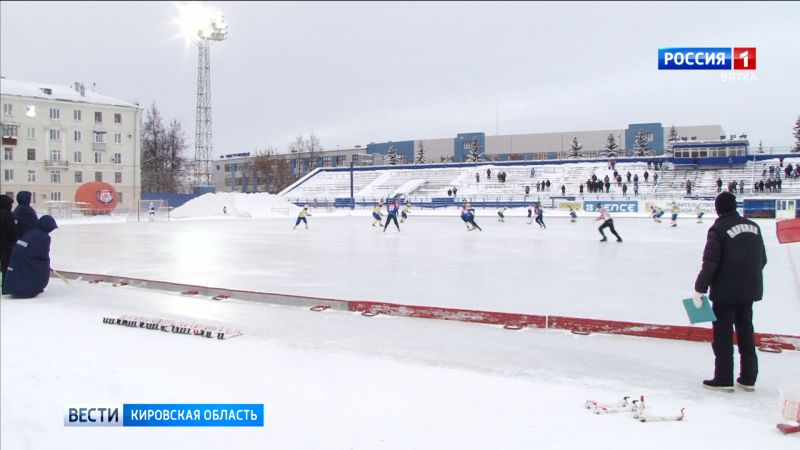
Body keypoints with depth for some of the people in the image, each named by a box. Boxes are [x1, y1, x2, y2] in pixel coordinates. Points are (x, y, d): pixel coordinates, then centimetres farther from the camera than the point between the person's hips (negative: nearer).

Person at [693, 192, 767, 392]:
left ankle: (724, 380, 9)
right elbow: (762, 259, 12)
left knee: (723, 335, 4)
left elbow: (710, 263, -19)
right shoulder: (753, 227, 5)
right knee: (746, 333, 16)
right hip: (750, 290, 6)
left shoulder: (718, 229, -14)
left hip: (726, 291, -6)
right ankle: (748, 378, 23)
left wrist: (699, 289, -14)